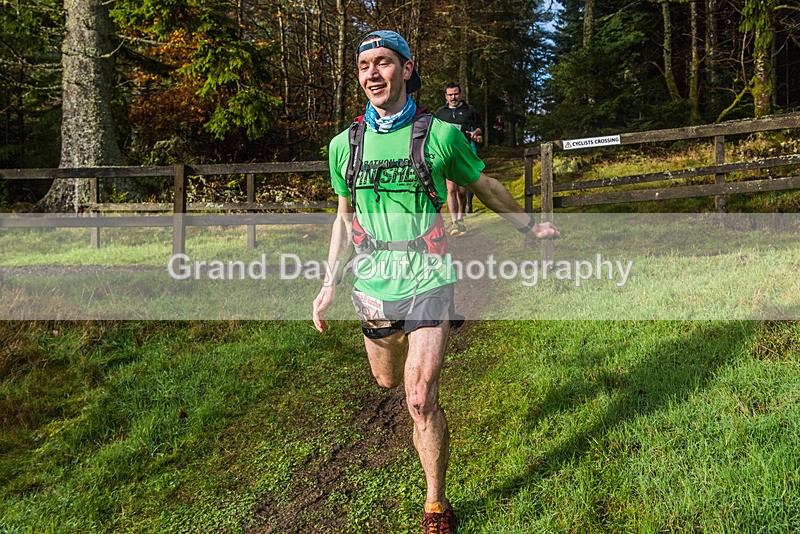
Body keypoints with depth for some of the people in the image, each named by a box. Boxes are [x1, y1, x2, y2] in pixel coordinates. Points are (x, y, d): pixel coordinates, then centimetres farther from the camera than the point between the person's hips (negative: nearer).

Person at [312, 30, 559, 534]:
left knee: (420, 398, -11)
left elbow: (486, 186, 10)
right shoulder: (344, 144, 2)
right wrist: (329, 284, 10)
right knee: (388, 380, 22)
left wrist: (530, 226, 21)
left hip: (427, 279, -4)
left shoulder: (441, 134, -7)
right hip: (373, 283, 4)